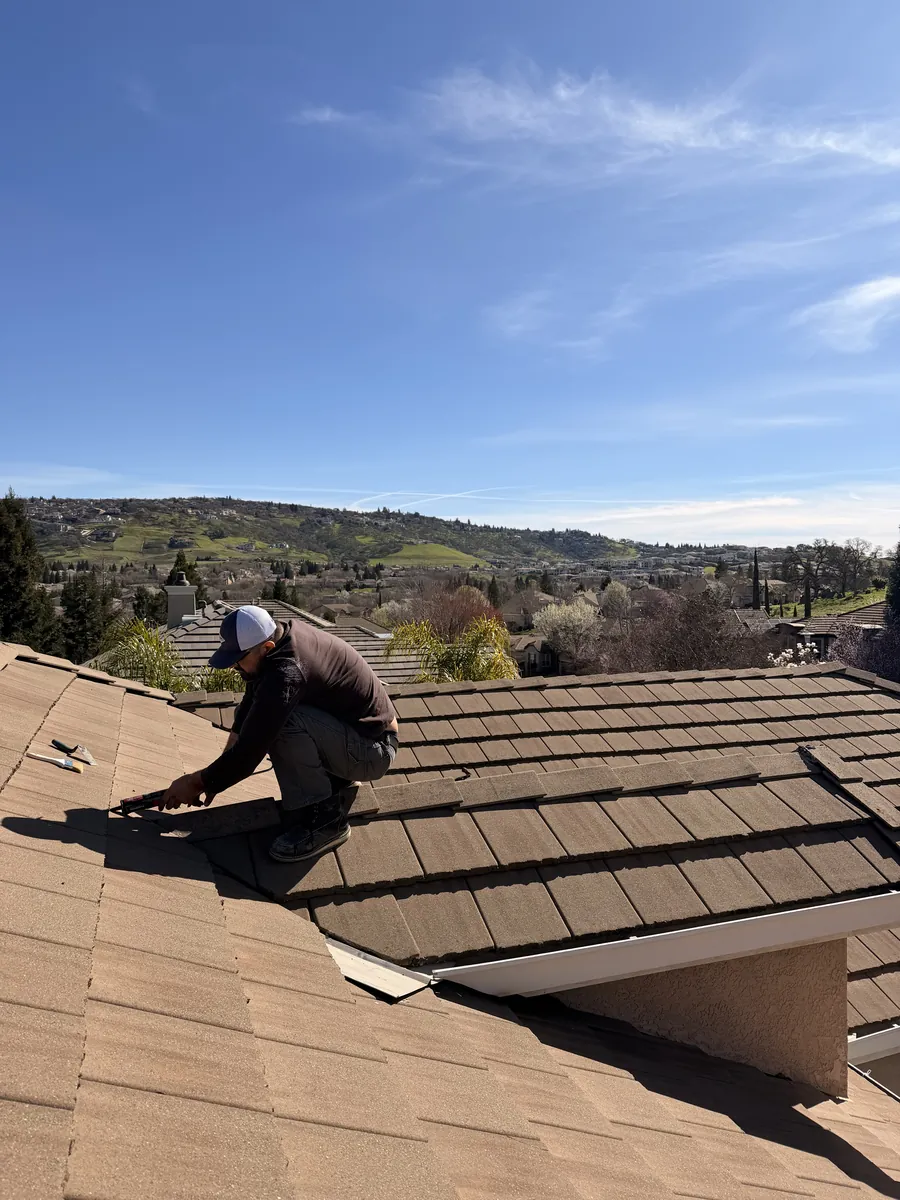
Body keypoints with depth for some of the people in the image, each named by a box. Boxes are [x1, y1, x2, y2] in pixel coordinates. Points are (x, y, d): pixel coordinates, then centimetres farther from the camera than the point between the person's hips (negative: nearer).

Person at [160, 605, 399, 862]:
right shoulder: (284, 634, -3)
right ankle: (335, 783, 14)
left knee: (285, 721, -30)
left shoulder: (287, 672, -31)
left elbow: (249, 750, -28)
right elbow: (249, 706, 6)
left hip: (373, 748, -9)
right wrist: (216, 776, 2)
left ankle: (324, 820, -13)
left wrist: (196, 783, -12)